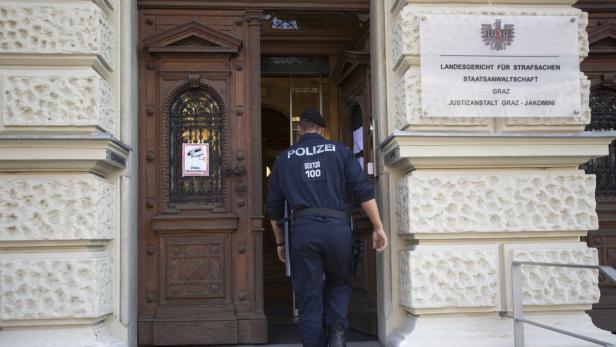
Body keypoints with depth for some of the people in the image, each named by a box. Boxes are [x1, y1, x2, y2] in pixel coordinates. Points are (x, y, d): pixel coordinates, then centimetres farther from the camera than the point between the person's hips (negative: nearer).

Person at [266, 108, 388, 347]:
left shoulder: (284, 158, 17)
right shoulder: (340, 151, 12)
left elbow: (274, 207, 18)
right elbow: (364, 189, 1)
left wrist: (280, 242, 28)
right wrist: (378, 227, 3)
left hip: (303, 228, 0)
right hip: (338, 227, 0)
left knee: (309, 300, 7)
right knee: (337, 285, 21)